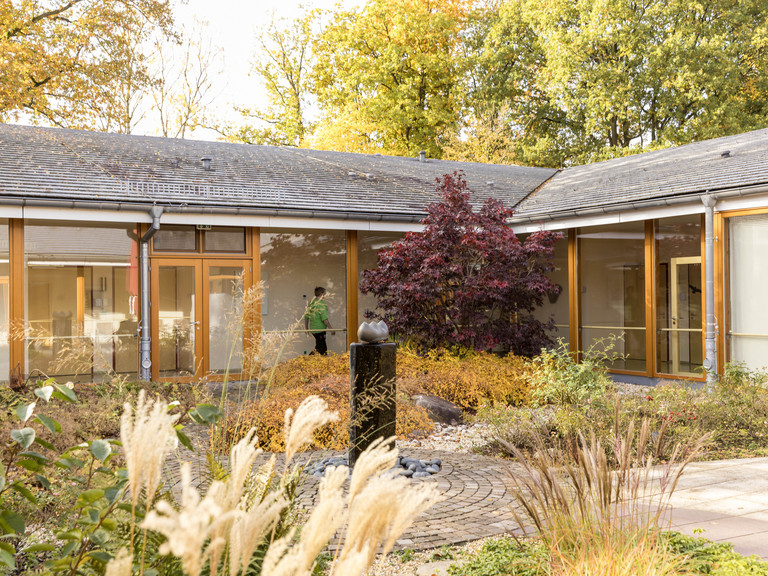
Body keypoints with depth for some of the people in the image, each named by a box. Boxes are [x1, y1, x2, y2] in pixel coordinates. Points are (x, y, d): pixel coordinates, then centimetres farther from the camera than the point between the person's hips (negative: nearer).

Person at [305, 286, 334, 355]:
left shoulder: (311, 303, 8)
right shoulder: (321, 304, -16)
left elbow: (306, 316, 13)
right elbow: (324, 319, -19)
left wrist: (306, 328, 23)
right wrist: (331, 329, -10)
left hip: (312, 329, 8)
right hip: (320, 329, -8)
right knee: (321, 348, -1)